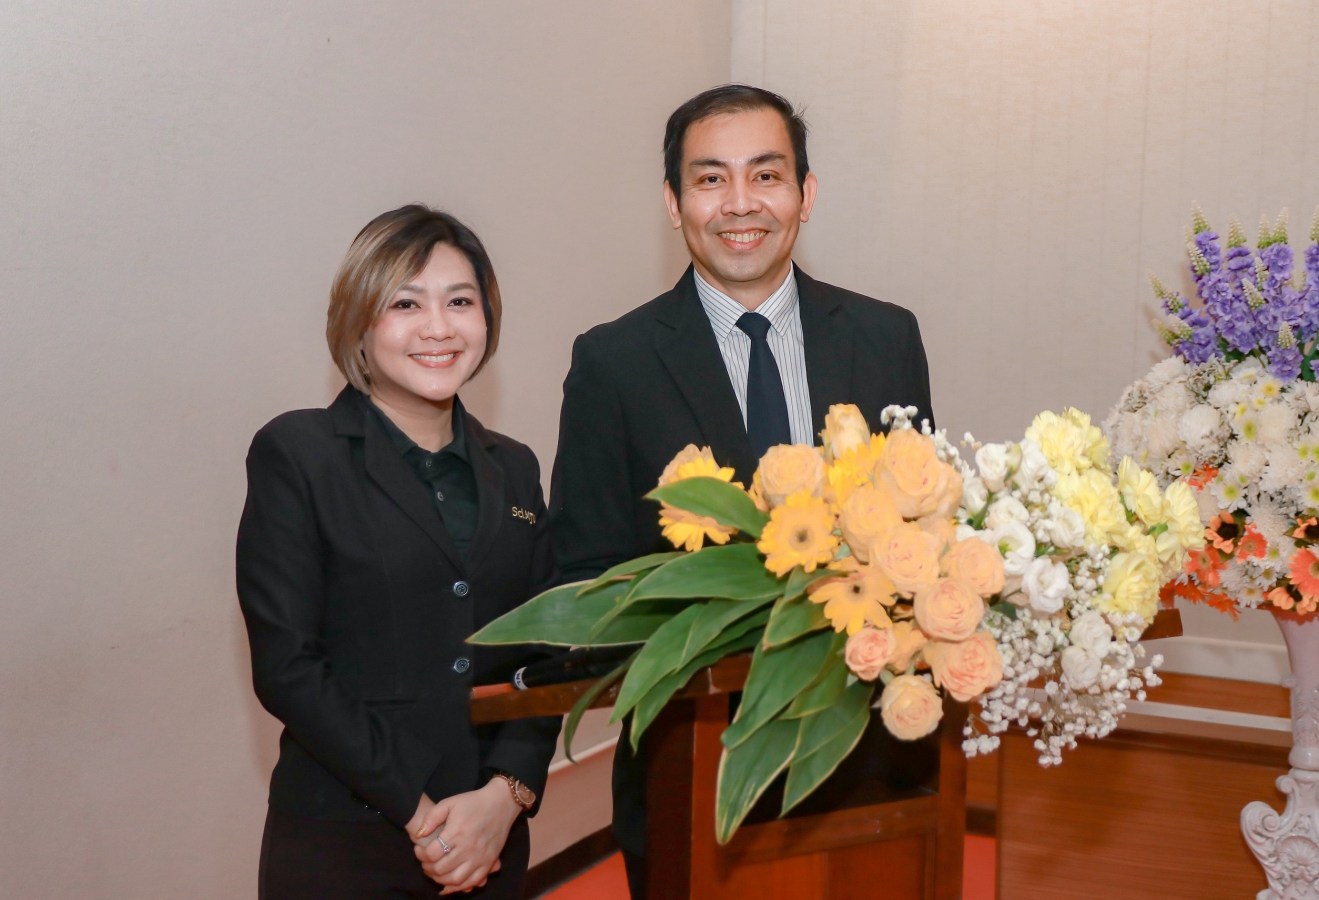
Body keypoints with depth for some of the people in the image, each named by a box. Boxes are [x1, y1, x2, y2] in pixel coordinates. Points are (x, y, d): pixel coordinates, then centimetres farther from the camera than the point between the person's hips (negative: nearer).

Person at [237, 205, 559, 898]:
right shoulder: (295, 453, -5)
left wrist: (505, 794, -10)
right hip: (341, 843, -4)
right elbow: (286, 666, -11)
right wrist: (418, 810, -13)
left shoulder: (512, 470, 9)